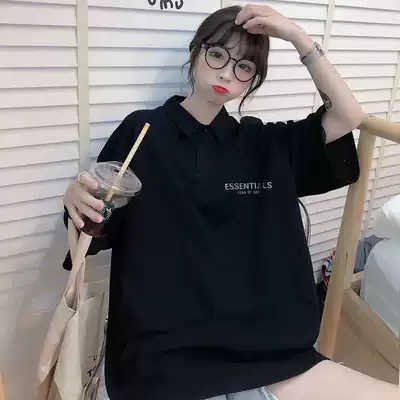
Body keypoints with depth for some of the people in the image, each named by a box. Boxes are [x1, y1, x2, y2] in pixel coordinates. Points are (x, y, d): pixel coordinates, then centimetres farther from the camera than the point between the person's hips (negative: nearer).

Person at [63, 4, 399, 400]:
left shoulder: (265, 144, 12)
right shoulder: (141, 132, 3)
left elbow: (348, 117, 4)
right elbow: (90, 237, 7)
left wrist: (297, 36, -2)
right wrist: (76, 201, -16)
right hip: (163, 359, -4)